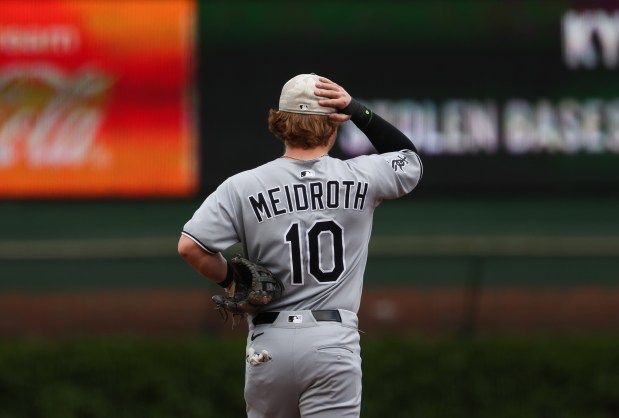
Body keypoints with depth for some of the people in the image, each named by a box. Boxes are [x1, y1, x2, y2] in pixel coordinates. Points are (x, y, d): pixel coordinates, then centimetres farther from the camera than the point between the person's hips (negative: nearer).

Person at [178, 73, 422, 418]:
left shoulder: (243, 186, -3)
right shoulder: (360, 177, 0)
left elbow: (190, 246, -11)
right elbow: (410, 160, 21)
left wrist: (231, 282, 7)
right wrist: (357, 110, 11)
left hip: (269, 345, 1)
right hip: (334, 342, -1)